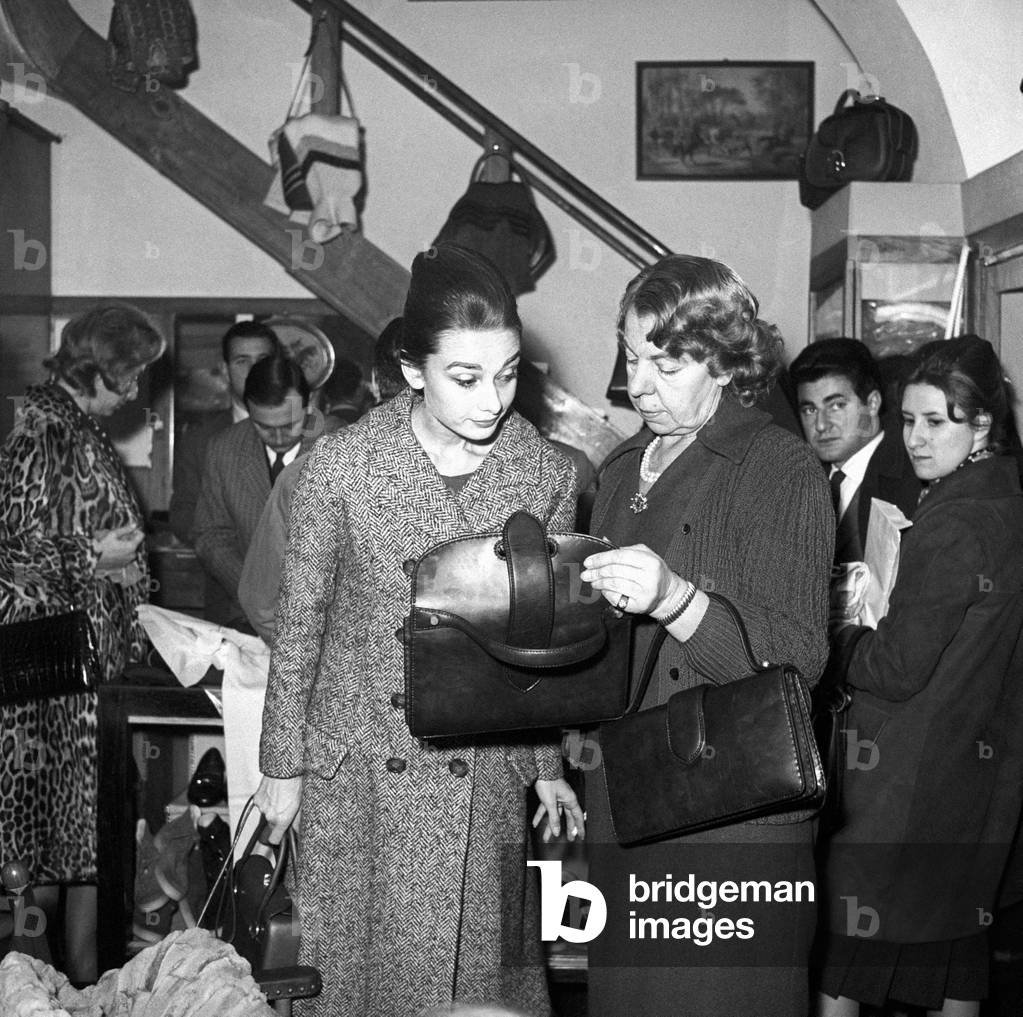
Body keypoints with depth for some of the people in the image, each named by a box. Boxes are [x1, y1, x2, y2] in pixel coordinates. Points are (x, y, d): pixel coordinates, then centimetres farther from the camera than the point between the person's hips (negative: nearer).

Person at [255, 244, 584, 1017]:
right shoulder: (342, 467, -12)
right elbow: (299, 625, -1)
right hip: (359, 772, -1)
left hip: (485, 778, 2)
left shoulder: (547, 474, -5)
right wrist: (281, 767, 4)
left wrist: (545, 766, 11)